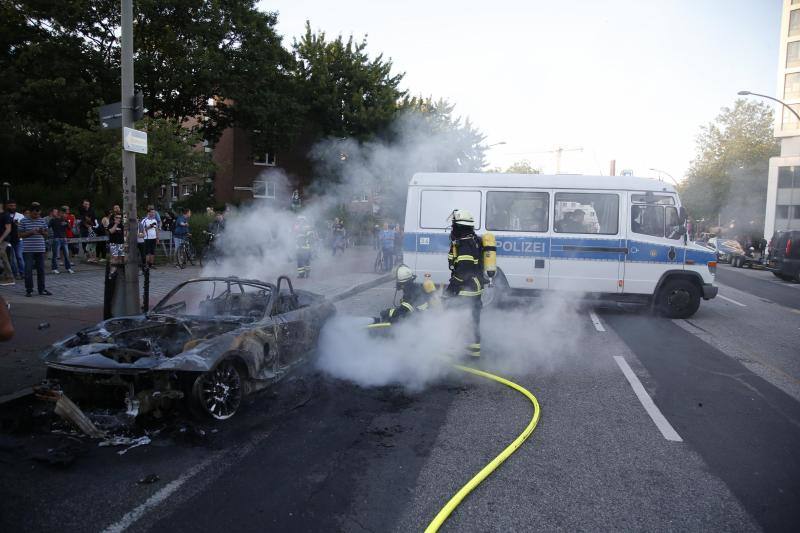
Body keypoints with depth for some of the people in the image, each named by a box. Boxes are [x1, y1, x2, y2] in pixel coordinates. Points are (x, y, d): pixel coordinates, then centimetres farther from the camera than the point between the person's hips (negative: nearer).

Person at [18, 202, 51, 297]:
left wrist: (42, 232, -9)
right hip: (28, 249, -3)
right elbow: (20, 234, 1)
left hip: (40, 249, 3)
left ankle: (42, 289, 16)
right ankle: (29, 290, 7)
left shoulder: (42, 220, 8)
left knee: (41, 269, 8)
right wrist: (30, 232, -15)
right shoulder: (24, 221, -1)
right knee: (28, 270, -1)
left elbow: (46, 232, 14)